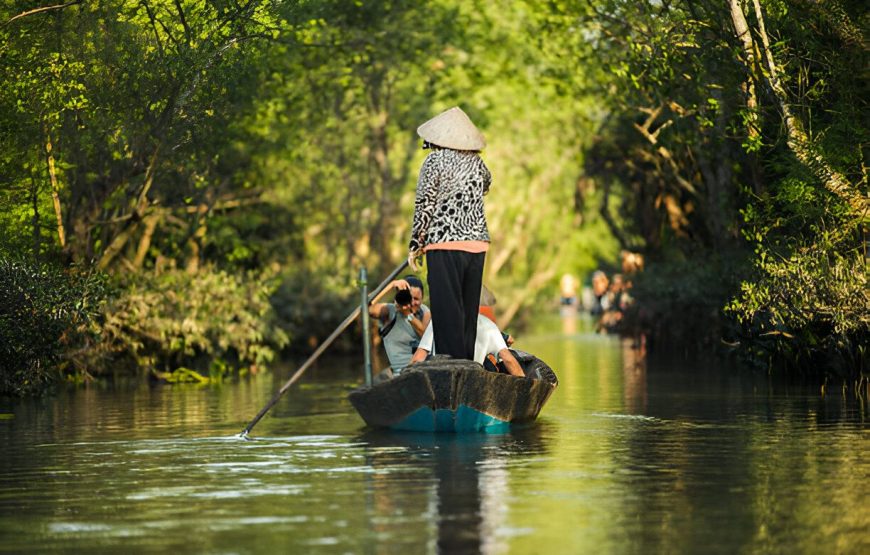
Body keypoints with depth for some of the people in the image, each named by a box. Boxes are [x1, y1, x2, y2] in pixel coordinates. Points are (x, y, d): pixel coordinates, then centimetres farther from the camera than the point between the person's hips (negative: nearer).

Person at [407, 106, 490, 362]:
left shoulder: (435, 161, -5)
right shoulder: (477, 162, 10)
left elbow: (424, 206, -6)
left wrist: (414, 246, 1)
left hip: (445, 245, -5)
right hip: (477, 243, 5)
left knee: (447, 312, -5)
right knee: (469, 311, 10)